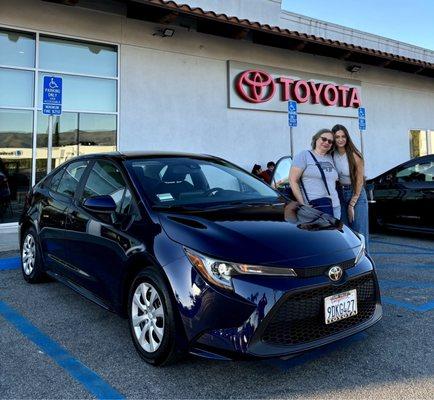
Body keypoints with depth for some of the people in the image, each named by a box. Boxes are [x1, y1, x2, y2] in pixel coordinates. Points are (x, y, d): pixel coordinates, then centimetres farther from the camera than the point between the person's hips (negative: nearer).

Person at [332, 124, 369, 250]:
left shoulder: (354, 156, -14)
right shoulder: (332, 155, -3)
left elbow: (359, 181, -10)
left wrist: (352, 204, -9)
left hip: (356, 194, -4)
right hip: (339, 194, 4)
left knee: (359, 232, -2)